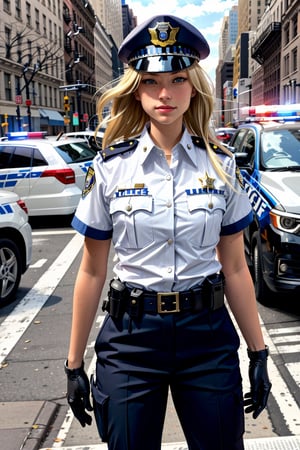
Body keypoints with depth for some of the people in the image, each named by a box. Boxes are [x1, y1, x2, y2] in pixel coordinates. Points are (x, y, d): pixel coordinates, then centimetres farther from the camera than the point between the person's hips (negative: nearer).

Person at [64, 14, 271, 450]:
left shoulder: (220, 164, -1)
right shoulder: (110, 167, -4)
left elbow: (235, 268, 3)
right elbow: (92, 272, 0)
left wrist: (258, 352, 4)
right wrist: (74, 364, 2)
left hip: (208, 334, 1)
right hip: (130, 334, 0)